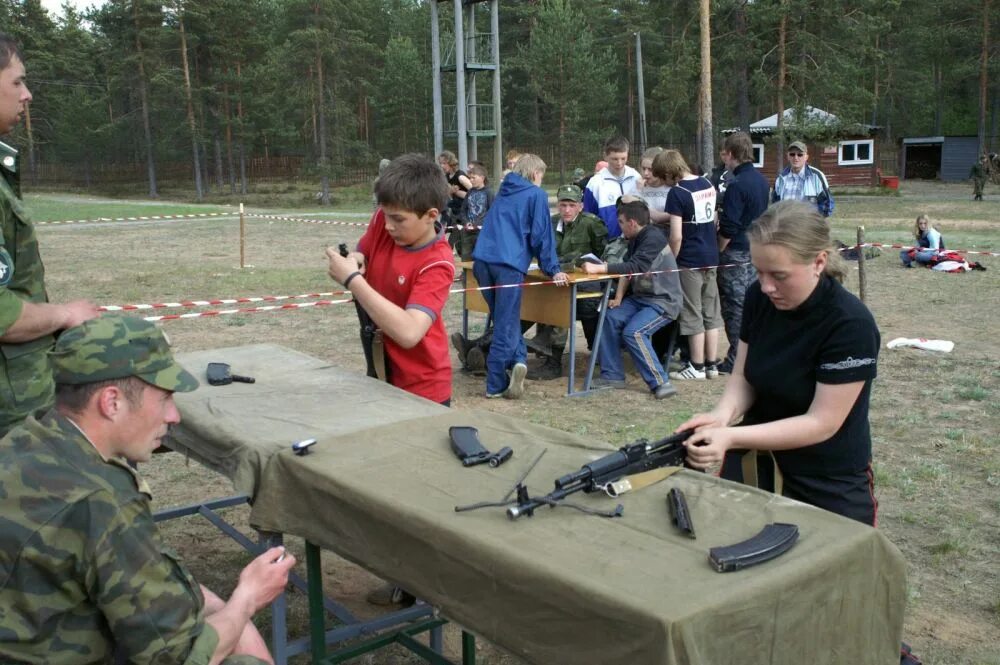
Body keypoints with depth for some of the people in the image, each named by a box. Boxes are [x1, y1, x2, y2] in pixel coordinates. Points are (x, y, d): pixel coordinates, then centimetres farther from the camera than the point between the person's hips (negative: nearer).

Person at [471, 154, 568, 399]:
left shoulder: (502, 193, 26)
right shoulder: (536, 194, 7)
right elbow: (541, 235, -1)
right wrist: (553, 269, 3)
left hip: (482, 261, 6)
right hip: (509, 263, -6)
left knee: (503, 321, 19)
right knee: (506, 324, 1)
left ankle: (517, 360, 3)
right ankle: (496, 384, 3)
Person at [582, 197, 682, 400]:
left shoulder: (653, 238, -19)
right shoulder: (635, 239, 10)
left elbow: (635, 267, -30)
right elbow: (627, 269, 11)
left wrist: (598, 268, -32)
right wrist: (619, 298, -4)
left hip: (663, 301, -9)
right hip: (641, 297, 9)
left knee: (633, 332, -25)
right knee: (610, 318, -6)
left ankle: (661, 383, -17)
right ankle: (613, 375, 1)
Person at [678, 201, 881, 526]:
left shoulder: (851, 325, -26)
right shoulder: (759, 298, -9)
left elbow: (822, 423, -25)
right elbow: (744, 377, -2)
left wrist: (730, 438, -34)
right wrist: (723, 414, -24)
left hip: (830, 486, -4)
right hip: (758, 463, 5)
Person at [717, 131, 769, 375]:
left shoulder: (736, 185, -19)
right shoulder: (761, 181, 8)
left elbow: (728, 228, -19)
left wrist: (716, 252, -7)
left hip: (736, 253, -8)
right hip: (756, 249, 8)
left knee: (735, 306, -2)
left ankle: (736, 360, 3)